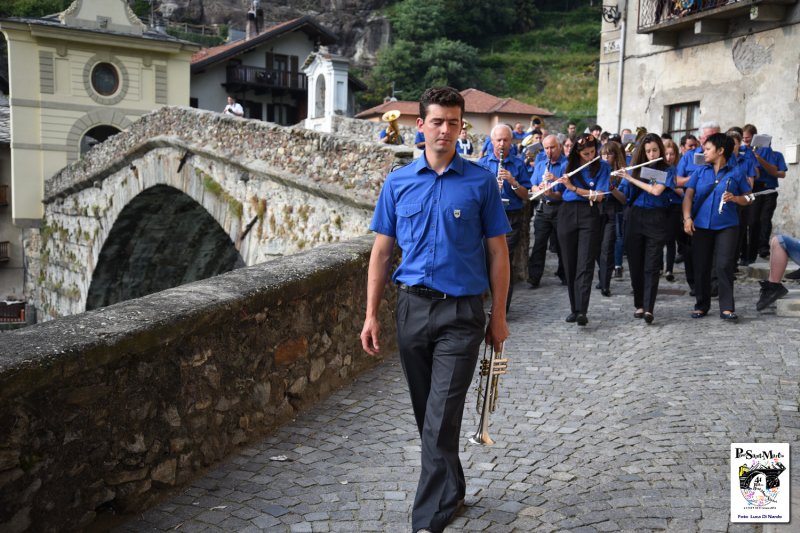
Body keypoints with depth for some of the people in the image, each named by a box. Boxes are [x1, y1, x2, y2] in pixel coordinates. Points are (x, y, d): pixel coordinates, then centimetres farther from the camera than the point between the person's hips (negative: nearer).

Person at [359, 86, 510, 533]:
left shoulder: (481, 182, -2)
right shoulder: (399, 182, 5)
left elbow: (497, 252, 1)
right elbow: (382, 251, 7)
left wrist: (499, 316, -1)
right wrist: (372, 315, 2)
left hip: (461, 311, -3)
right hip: (412, 307, 4)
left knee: (442, 420, -6)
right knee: (427, 415, 16)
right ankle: (452, 490, 37)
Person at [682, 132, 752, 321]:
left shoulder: (736, 172, 3)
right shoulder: (700, 172, 9)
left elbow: (748, 199, 6)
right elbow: (688, 195, 1)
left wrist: (735, 198, -15)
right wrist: (687, 217, -12)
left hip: (726, 226, -2)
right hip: (700, 225, 3)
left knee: (724, 265, -9)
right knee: (701, 266, 7)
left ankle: (727, 307, -2)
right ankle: (701, 305, 19)